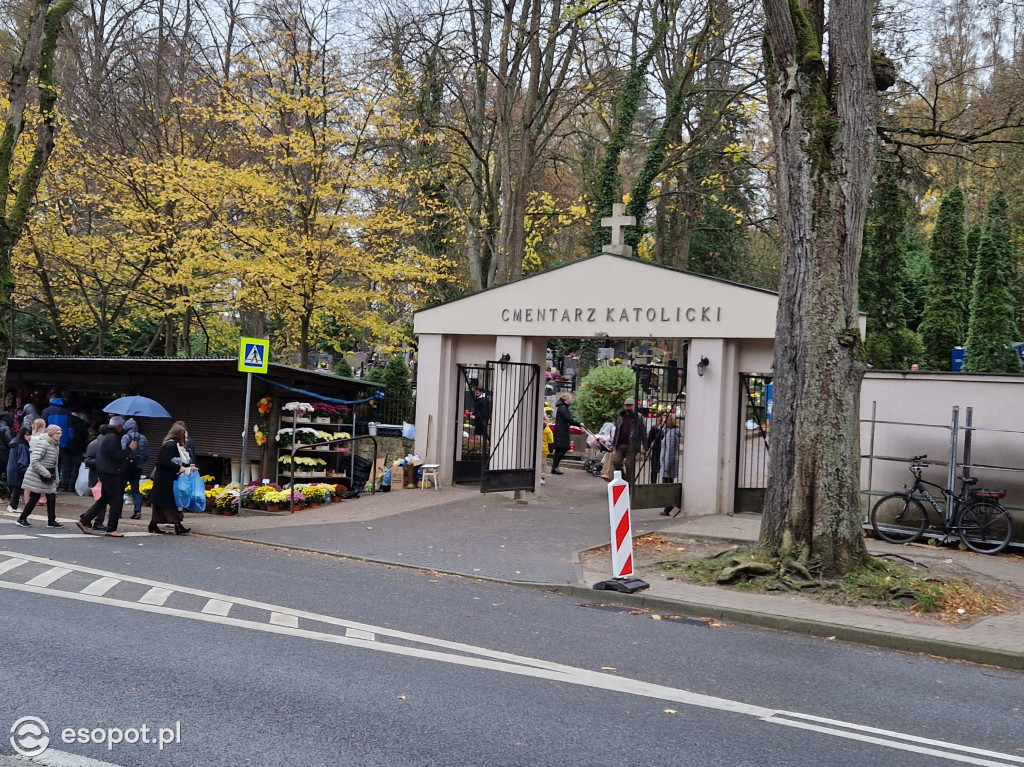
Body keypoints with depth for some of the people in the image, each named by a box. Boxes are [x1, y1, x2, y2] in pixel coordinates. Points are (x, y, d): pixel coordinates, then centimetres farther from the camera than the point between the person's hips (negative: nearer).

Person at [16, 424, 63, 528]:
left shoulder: (55, 445, 11)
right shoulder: (43, 443, -17)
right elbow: (34, 461, -24)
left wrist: (56, 478, 16)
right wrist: (45, 473, -24)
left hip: (48, 477, 8)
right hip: (37, 477, -8)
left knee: (52, 498, 3)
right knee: (34, 498, 0)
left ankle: (51, 521, 9)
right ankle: (22, 519, 14)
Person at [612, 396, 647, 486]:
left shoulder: (638, 417, -1)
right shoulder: (620, 417, 15)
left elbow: (643, 433, -4)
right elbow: (616, 432, 21)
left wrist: (644, 447, -11)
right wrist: (613, 444, 16)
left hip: (631, 446, -5)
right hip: (620, 445, 5)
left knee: (629, 465, -4)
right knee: (616, 462, -7)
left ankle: (629, 485, 6)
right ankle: (622, 479, 13)